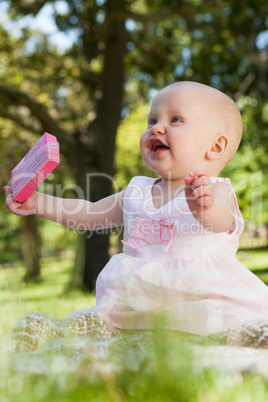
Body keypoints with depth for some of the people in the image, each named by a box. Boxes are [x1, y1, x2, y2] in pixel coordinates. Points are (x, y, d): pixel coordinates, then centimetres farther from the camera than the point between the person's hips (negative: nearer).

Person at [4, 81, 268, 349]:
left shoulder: (216, 191, -6)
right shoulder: (137, 191, 13)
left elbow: (222, 220, -30)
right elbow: (89, 213, 24)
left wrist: (205, 208, -54)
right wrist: (38, 203, 16)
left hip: (203, 299, -4)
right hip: (139, 301, 5)